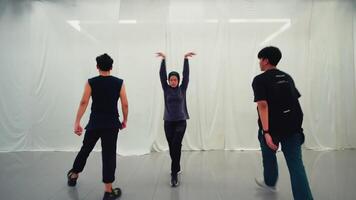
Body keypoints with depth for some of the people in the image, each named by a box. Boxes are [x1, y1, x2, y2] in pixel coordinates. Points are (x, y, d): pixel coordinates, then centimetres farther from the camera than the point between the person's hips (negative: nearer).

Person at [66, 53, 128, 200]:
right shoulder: (119, 83, -2)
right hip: (112, 125, -1)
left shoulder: (91, 82, -2)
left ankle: (73, 175, 42)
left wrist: (77, 123, -8)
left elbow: (84, 102, -9)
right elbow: (125, 104, -2)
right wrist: (125, 120, 12)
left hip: (94, 123, 1)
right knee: (109, 155, 2)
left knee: (85, 149, 22)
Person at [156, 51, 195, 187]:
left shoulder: (182, 89, 2)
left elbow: (186, 74, -6)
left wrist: (186, 59, -12)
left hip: (181, 121, -2)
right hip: (168, 122, 2)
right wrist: (163, 59, -13)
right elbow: (162, 74, -5)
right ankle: (176, 168, 33)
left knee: (176, 145, -19)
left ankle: (174, 174, -16)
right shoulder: (166, 89, 3)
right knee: (172, 146, 11)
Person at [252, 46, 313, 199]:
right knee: (296, 164, 2)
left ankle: (270, 182, 46)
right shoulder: (287, 77, 12)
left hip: (273, 127, -4)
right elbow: (295, 100, 16)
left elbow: (263, 105, -20)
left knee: (269, 155, 23)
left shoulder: (260, 80, -8)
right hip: (293, 126, 4)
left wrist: (266, 132, -24)